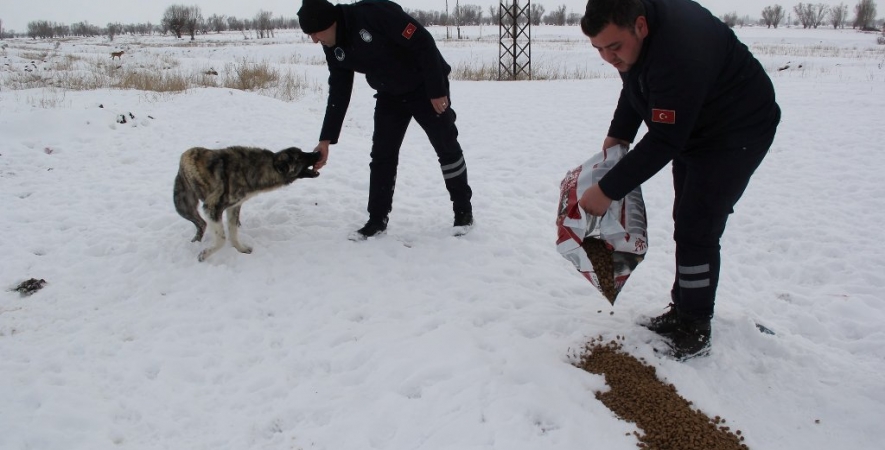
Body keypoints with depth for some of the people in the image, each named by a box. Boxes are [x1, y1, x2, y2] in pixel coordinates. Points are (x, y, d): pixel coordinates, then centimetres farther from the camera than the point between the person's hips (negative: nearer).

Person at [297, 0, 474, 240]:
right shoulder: (334, 50, -7)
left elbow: (423, 43, -28)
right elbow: (338, 94, 0)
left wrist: (437, 90, -25)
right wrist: (326, 139, -3)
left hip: (426, 88, -6)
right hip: (390, 95, 6)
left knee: (447, 148, 1)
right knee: (382, 155, 0)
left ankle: (463, 211, 16)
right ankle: (377, 219, 9)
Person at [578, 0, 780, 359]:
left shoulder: (679, 50, -38)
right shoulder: (630, 37, -10)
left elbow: (664, 142, -36)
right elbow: (634, 87, 9)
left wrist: (608, 190, -32)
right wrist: (617, 135, -4)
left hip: (737, 133, -9)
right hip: (691, 128, 9)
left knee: (697, 228, -12)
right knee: (686, 223, 13)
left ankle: (696, 330, 1)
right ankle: (683, 311, 26)